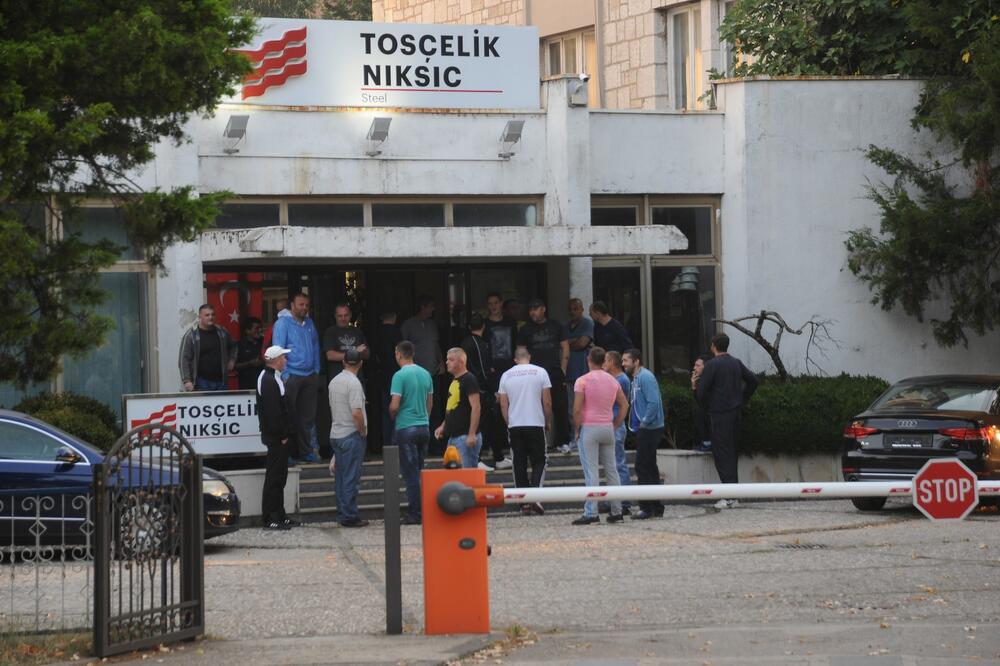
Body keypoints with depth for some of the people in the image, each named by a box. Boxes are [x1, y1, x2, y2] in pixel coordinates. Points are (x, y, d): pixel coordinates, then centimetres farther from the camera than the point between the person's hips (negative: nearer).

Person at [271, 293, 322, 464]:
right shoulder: (283, 323, -4)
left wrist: (316, 371, 11)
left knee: (308, 416, 7)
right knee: (288, 416, -4)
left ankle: (307, 450, 13)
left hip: (310, 377, 6)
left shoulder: (310, 324, 14)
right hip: (291, 376, -6)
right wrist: (284, 375, -13)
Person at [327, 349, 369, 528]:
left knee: (341, 477, 12)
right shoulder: (353, 383, -16)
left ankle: (342, 514, 15)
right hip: (351, 435, -8)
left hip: (336, 434, 8)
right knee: (351, 478, -5)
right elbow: (356, 412, -24)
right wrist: (363, 431, -9)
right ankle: (349, 516, -5)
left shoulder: (333, 382, 10)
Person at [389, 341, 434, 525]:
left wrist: (392, 417, 4)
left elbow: (394, 406, -16)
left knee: (410, 473, -3)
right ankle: (424, 509, 14)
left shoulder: (400, 376, -14)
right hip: (424, 426, 6)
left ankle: (414, 513, -3)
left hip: (406, 427, -6)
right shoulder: (425, 374, 7)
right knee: (419, 471, 14)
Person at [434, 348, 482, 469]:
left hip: (465, 436, -10)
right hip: (453, 436, 10)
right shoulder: (454, 380, 17)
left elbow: (476, 407, -18)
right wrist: (443, 426, 19)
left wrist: (472, 434, -23)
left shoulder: (468, 380, -12)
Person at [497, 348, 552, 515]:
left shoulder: (506, 376, 5)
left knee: (519, 464, 7)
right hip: (536, 424, -2)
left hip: (515, 426, 2)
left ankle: (524, 503, 4)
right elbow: (547, 402, -2)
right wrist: (548, 422, 11)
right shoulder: (540, 372, -1)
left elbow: (503, 405, 5)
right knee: (538, 461, 5)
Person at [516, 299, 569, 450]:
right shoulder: (525, 330, 8)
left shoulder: (555, 326, 9)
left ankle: (562, 441, 6)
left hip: (555, 374, 0)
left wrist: (562, 369, 2)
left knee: (560, 408, -2)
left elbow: (565, 347, 11)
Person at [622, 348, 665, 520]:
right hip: (644, 430, 10)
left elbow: (653, 402, -23)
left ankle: (647, 507, -6)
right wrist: (640, 424, 9)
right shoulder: (636, 379, 16)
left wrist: (644, 423, -18)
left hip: (649, 429, -10)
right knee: (649, 467, 13)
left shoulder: (645, 377, -14)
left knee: (643, 467, -9)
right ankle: (656, 507, 17)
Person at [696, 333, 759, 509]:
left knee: (722, 454, -5)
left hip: (719, 414, -7)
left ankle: (729, 497, -10)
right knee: (732, 452, 14)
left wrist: (707, 406, 1)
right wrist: (742, 399, 17)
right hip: (735, 412, 7)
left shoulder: (712, 365, -13)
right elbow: (753, 380, 14)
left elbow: (701, 391, -16)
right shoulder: (737, 363, 8)